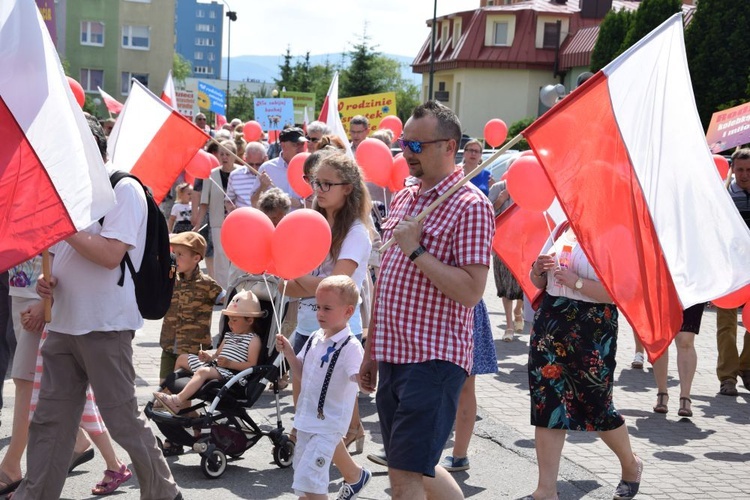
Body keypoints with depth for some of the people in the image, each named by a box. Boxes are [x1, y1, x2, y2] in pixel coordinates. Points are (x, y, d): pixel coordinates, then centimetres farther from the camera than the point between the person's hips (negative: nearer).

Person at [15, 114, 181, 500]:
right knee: (49, 422, 7)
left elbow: (110, 254, -20)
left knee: (122, 419, 1)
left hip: (104, 325, -8)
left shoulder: (123, 189, -8)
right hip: (63, 324, 8)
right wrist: (47, 278, 3)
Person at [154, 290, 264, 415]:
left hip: (229, 371, -10)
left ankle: (177, 401, -47)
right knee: (182, 358, 18)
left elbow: (252, 365, -15)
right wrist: (209, 356, 2)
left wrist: (229, 363, -23)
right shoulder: (229, 335, 22)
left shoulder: (254, 340, -6)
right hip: (215, 365, 10)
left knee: (203, 371, -38)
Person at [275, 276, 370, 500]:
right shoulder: (315, 339, 6)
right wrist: (288, 352, 2)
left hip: (328, 425, -8)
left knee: (308, 478, -13)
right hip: (306, 419, 8)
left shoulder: (350, 347, -17)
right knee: (303, 474, 19)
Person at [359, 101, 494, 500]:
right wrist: (371, 350, 19)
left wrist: (416, 250, -18)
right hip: (392, 357, 8)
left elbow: (471, 292, -19)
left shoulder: (470, 205, -11)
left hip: (434, 359, -8)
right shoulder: (402, 199, 14)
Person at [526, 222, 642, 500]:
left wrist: (575, 281, -23)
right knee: (546, 404, 2)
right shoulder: (562, 229, 11)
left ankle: (631, 466, 34)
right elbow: (539, 283, 19)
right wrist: (538, 270, -2)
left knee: (596, 407, 5)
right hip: (549, 322, 6)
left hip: (592, 331, -6)